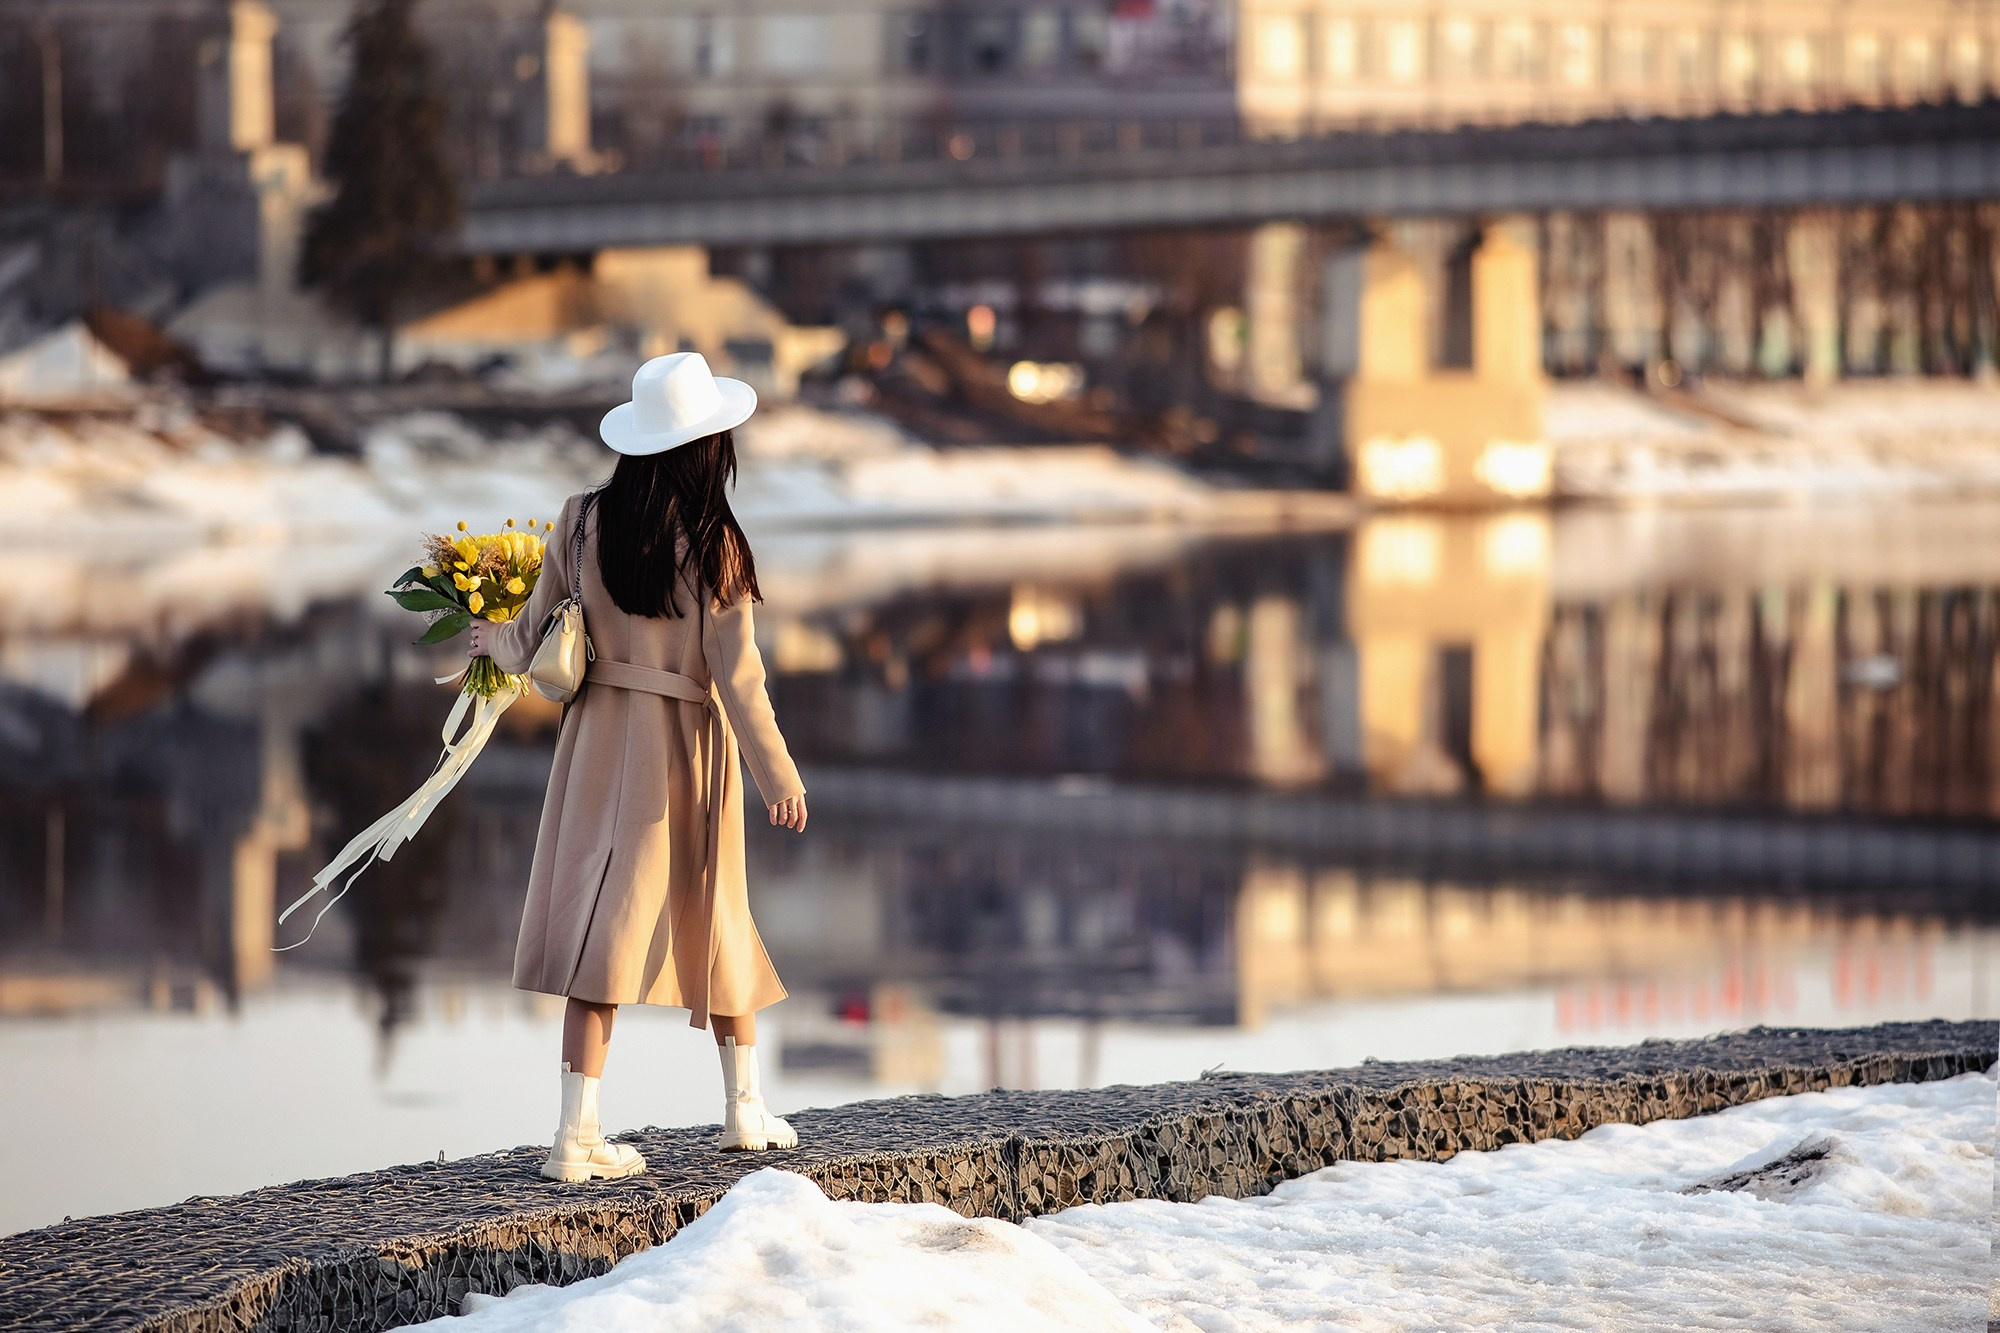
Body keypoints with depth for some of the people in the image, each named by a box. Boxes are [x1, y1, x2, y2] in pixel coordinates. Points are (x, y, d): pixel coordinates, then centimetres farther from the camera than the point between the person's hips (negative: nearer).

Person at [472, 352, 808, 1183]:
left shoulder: (583, 522, -4)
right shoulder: (711, 543, -13)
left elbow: (537, 633, 4)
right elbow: (735, 670, -13)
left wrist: (496, 644, 26)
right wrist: (777, 774, -7)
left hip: (599, 737, 3)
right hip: (685, 747, -2)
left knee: (604, 925, 2)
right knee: (713, 919, 15)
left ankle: (578, 1132, -6)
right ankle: (745, 1107, 29)